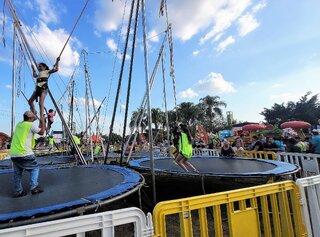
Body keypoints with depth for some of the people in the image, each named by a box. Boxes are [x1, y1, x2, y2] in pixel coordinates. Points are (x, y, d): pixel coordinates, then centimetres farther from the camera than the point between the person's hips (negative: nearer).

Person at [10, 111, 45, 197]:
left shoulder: (19, 124, 17)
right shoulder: (31, 125, -4)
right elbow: (41, 132, 8)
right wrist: (43, 122, 18)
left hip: (13, 154, 7)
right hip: (24, 153, -7)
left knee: (17, 173, 15)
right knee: (35, 168, 7)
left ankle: (18, 191, 18)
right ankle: (34, 187, 0)